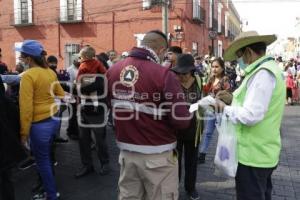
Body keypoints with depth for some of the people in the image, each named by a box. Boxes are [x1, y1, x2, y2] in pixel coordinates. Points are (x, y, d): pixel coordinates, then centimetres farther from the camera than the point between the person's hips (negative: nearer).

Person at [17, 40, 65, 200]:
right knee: (45, 157, 25)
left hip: (39, 124, -7)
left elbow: (26, 107, -19)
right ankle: (47, 186, 42)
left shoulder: (28, 75, -17)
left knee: (42, 161, 9)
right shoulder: (51, 72, 4)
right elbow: (61, 95, 15)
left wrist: (24, 132, -12)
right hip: (54, 120, 8)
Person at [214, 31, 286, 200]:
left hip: (253, 155, -10)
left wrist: (225, 108, -14)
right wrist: (234, 99, 8)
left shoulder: (263, 73, -22)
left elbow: (251, 116, -28)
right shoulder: (270, 68, 11)